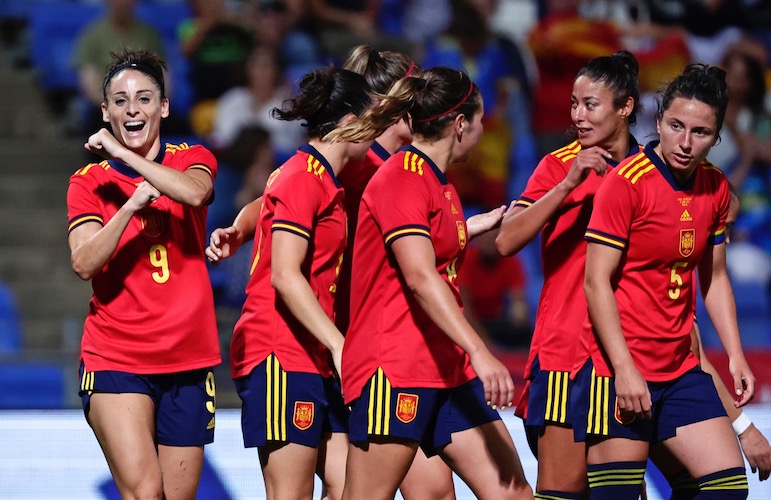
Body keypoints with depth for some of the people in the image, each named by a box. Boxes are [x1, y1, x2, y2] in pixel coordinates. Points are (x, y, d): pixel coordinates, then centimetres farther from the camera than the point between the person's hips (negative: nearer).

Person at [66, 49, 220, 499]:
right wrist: (131, 205, -24)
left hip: (188, 360, 2)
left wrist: (120, 153, -18)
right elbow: (83, 263, -12)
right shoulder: (89, 182, 4)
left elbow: (194, 192, -18)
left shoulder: (194, 160, 7)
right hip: (115, 359, -2)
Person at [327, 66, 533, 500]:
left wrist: (482, 225, 46)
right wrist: (479, 352, -33)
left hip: (448, 370, 9)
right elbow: (419, 276, -25)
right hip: (394, 366, -9)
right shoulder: (402, 177, -13)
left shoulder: (439, 182, 16)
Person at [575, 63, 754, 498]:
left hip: (680, 368, 7)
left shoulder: (716, 189, 6)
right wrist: (624, 368, -19)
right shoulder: (626, 182, -13)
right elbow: (597, 282, -14)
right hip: (620, 369, -7)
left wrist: (736, 356, 10)